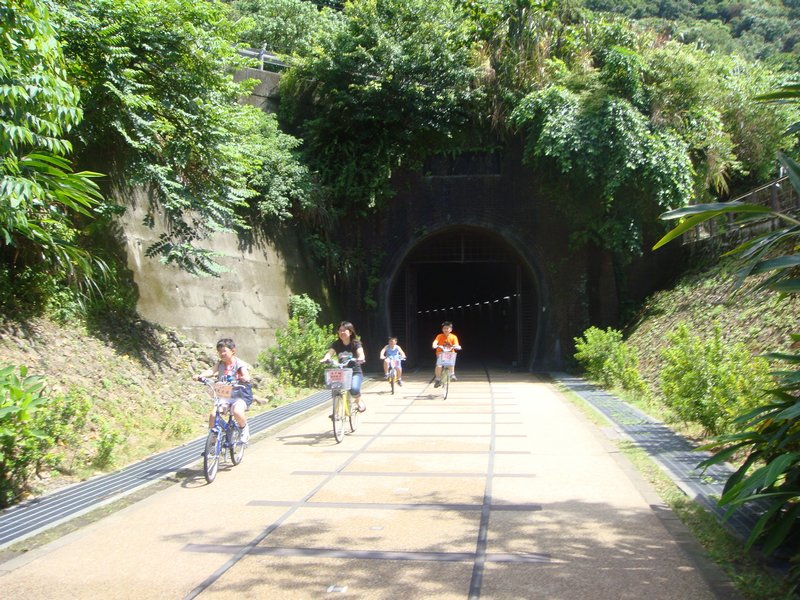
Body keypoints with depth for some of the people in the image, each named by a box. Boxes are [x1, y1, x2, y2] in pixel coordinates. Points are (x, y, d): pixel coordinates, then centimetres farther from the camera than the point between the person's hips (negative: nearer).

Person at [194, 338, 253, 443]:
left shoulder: (240, 364, -7)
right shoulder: (220, 364, 5)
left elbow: (246, 375, -24)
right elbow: (211, 371, -13)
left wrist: (244, 377, -49)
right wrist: (200, 375, -33)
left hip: (241, 396, -5)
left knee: (237, 411, -34)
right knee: (213, 414, -18)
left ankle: (245, 428, -2)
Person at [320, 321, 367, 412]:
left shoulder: (356, 343, -7)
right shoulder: (336, 344, 0)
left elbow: (361, 353, -25)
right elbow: (330, 353, -17)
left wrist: (360, 358, -49)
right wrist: (325, 359, -40)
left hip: (355, 372, -3)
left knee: (354, 389, -28)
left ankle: (359, 401, 4)